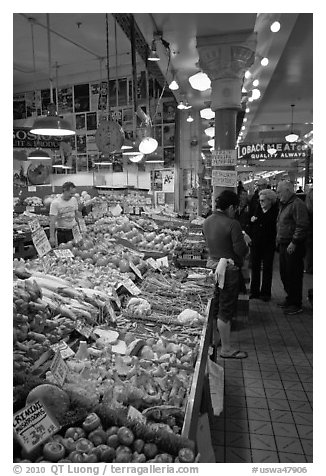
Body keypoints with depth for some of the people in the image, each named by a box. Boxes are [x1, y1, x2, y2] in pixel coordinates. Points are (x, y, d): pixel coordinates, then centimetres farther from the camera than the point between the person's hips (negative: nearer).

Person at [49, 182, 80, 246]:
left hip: (73, 230, 5)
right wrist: (52, 237, -21)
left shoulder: (74, 199, 1)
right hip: (61, 232, -4)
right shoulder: (55, 203, -15)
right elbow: (52, 222, -16)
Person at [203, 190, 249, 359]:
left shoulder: (207, 222, 4)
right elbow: (241, 250, -18)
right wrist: (246, 246, 3)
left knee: (214, 307, 21)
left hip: (212, 265, 8)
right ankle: (226, 348, 13)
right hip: (228, 269, -7)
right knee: (226, 309, 2)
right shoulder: (232, 224, -19)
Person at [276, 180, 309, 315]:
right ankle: (290, 298, 31)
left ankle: (296, 304, 10)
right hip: (283, 245, 9)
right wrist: (278, 239, 15)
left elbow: (302, 225, -21)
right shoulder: (284, 205, 15)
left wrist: (294, 243, -21)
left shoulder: (297, 204, -15)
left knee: (294, 276, -1)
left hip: (293, 247, -9)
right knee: (284, 274, 16)